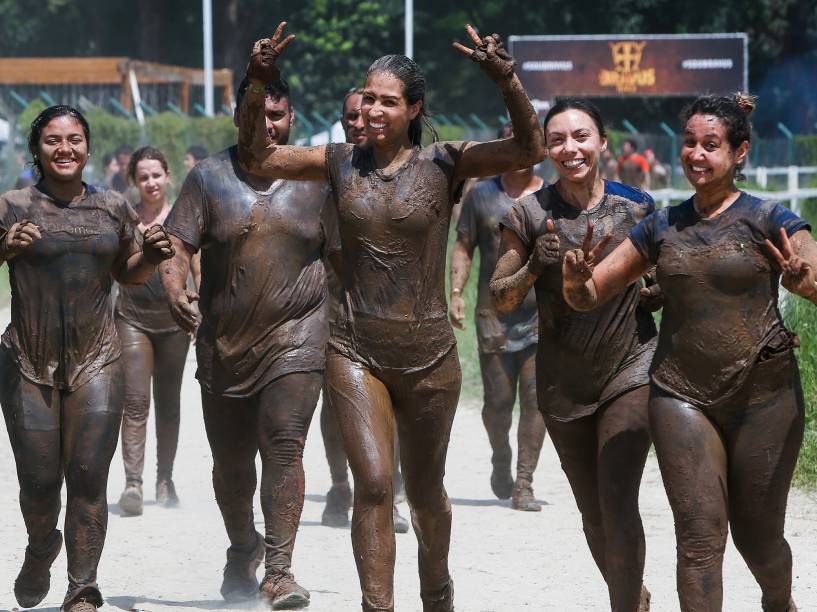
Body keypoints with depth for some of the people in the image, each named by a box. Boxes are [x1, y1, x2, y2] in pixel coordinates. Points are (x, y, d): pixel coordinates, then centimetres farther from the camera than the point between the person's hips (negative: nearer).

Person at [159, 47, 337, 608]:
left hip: (295, 336, -2)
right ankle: (243, 547, 37)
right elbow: (178, 244, -2)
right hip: (224, 342, 2)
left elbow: (341, 256, 9)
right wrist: (175, 289, -22)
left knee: (283, 447, -17)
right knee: (230, 460, 11)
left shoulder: (313, 181, 5)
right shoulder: (209, 178, 4)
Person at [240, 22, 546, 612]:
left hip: (428, 356, 0)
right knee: (373, 482, -15)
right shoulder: (342, 162, 3)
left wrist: (507, 80, -29)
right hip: (356, 352, 1)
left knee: (424, 491, 15)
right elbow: (260, 157, 7)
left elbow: (530, 149, -15)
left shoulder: (442, 164, -5)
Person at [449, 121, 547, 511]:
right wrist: (456, 293, -3)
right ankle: (501, 459, 30)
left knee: (536, 400, -7)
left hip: (541, 317, 0)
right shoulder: (481, 195, 9)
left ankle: (524, 485, -2)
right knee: (498, 400, 1)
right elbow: (463, 247, 9)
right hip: (493, 315, 0)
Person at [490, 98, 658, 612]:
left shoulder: (638, 209, -3)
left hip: (630, 371, -2)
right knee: (592, 513, 12)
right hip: (562, 382, 2)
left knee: (618, 502, -18)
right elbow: (501, 301, 1)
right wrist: (535, 266, -18)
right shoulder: (529, 215, -3)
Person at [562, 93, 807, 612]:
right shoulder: (662, 227, 9)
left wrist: (803, 282, -34)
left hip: (763, 397, -2)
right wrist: (576, 281, -11)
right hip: (682, 396, 2)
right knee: (700, 536, -10)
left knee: (757, 538, 10)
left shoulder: (771, 222, -3)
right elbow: (590, 296, 12)